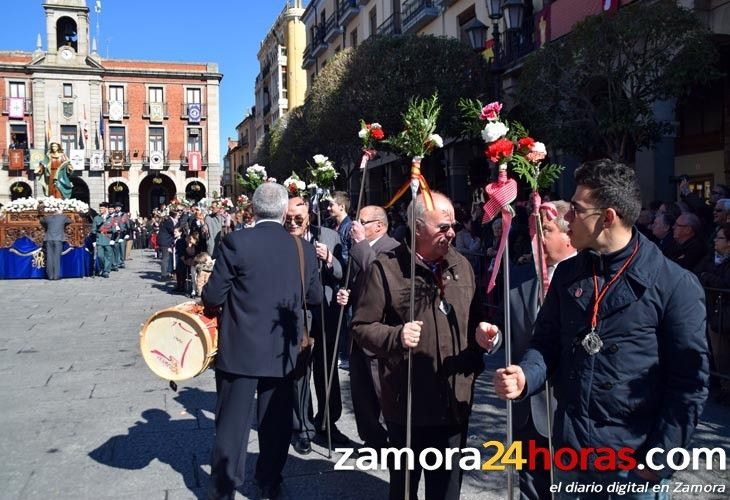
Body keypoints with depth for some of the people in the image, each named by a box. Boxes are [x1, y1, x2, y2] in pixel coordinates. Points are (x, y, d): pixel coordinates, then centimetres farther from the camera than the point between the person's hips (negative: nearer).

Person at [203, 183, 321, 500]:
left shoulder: (236, 242, -13)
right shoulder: (304, 249, -3)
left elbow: (213, 296, -12)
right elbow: (315, 296, 9)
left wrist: (211, 300, 11)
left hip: (240, 348, -3)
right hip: (282, 351, 3)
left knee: (232, 423, 9)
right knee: (275, 422, 17)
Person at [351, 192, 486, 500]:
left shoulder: (461, 265, 7)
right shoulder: (387, 267, -10)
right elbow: (361, 327, -9)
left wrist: (474, 363, 1)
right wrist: (396, 336, -26)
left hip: (455, 401, 4)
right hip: (407, 403, -4)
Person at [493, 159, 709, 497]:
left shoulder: (675, 285, -12)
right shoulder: (567, 273, 4)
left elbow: (689, 380, -10)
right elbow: (547, 341, 9)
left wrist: (659, 458, -11)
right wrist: (526, 376, -11)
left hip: (634, 458, -4)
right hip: (568, 448, 5)